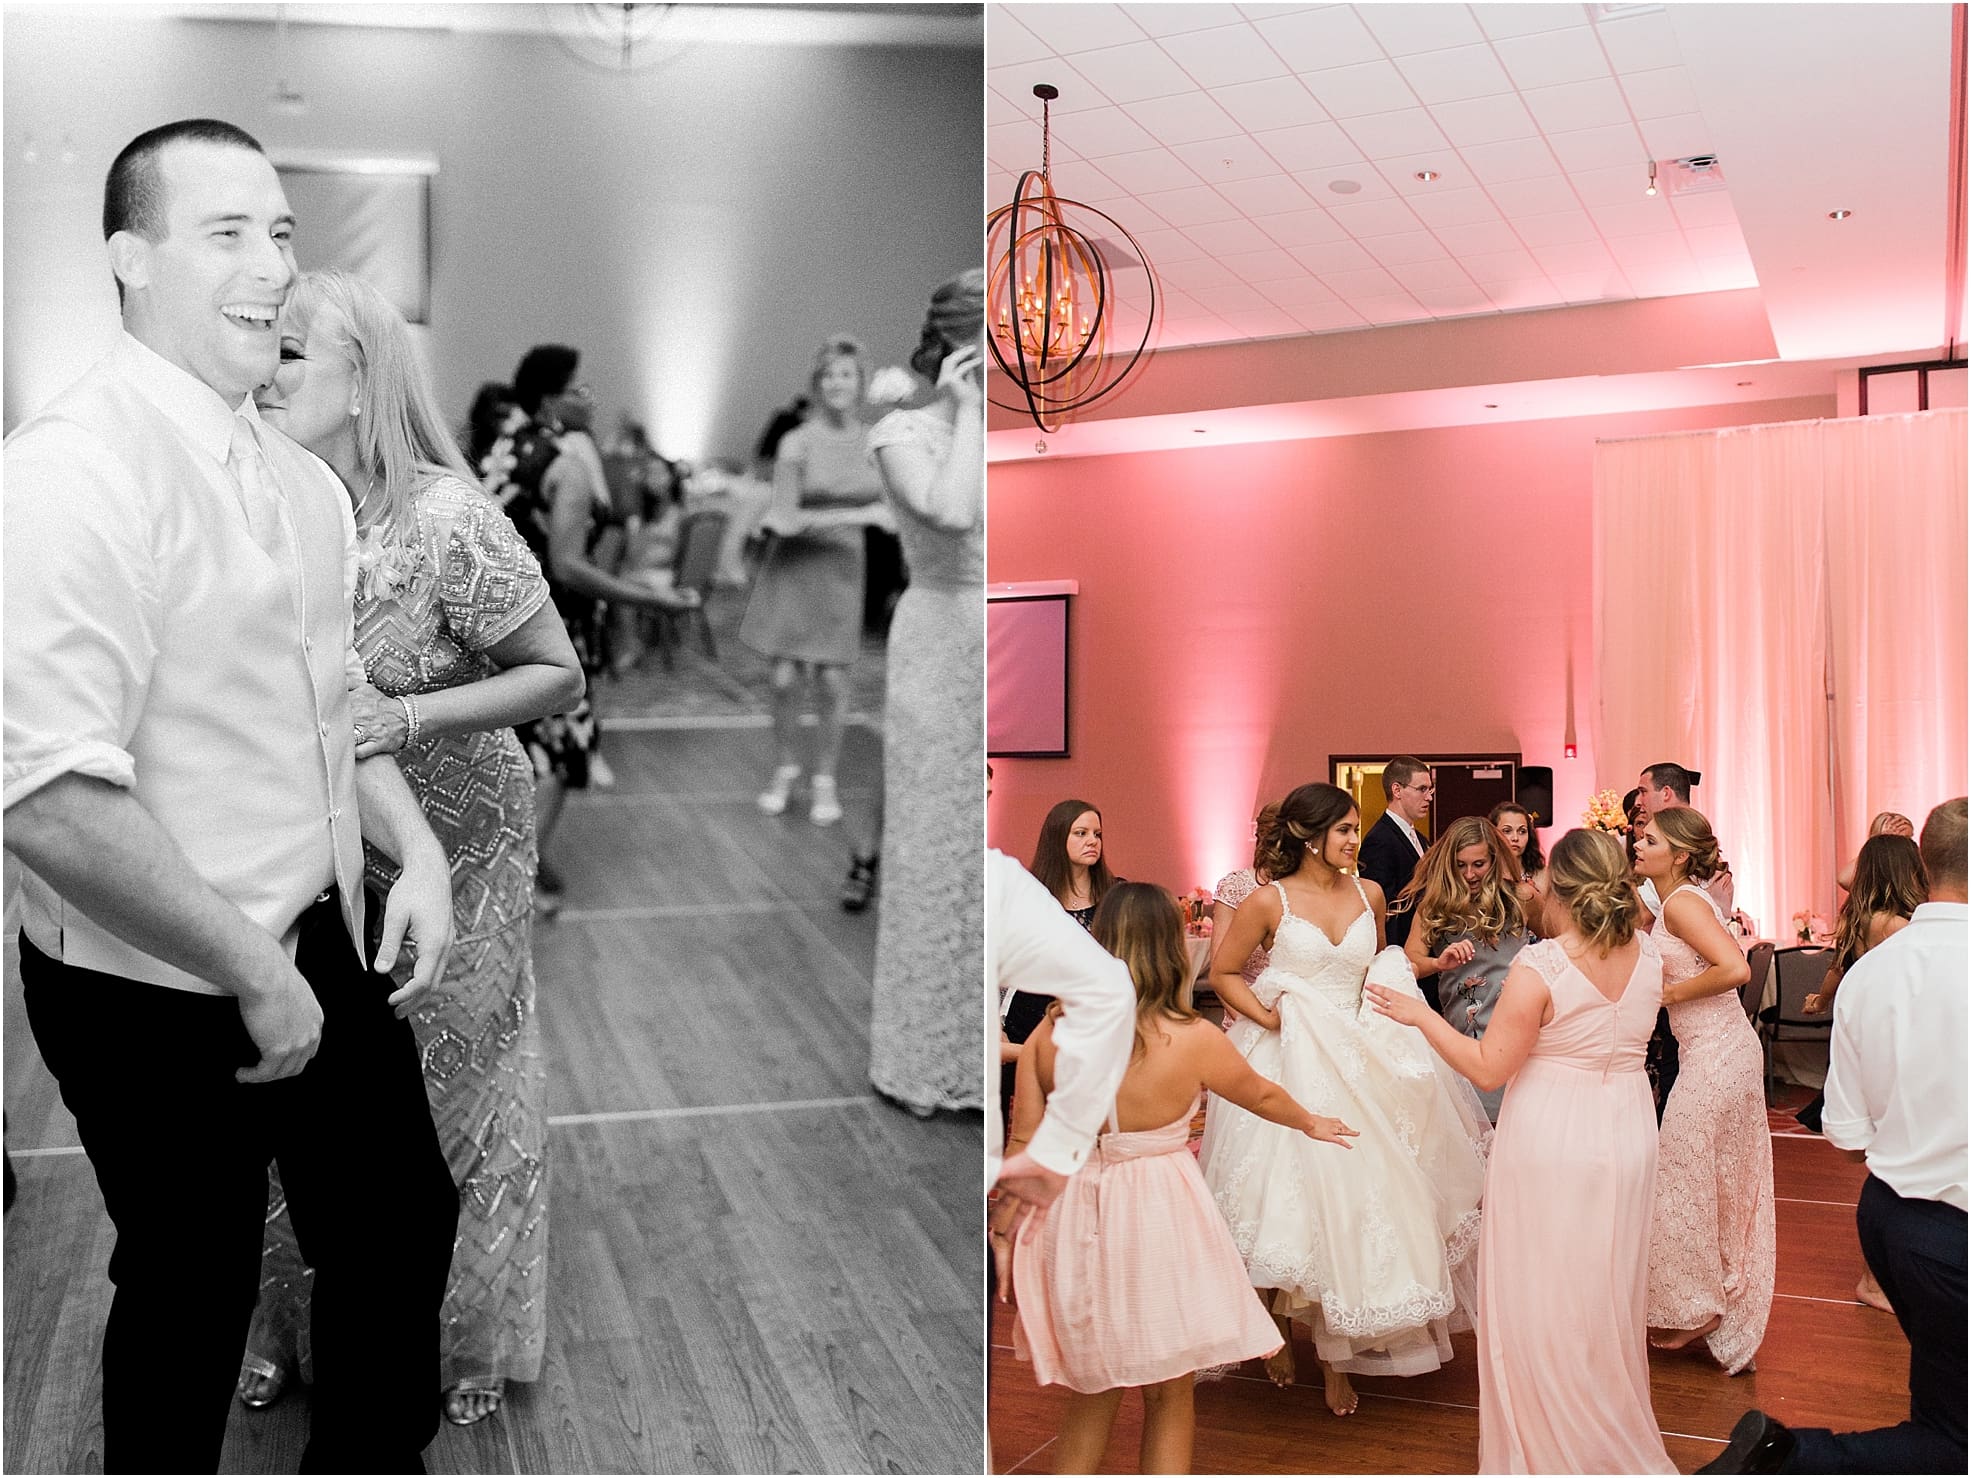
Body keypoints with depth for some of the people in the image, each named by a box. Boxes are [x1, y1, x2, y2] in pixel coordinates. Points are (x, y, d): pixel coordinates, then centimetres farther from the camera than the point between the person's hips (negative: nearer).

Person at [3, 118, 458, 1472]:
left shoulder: (304, 481, 6)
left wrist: (417, 849, 2)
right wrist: (257, 973, -21)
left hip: (323, 951, 8)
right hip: (158, 994, -8)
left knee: (403, 1219, 21)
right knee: (193, 1295, 13)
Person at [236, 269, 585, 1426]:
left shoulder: (447, 520, -23)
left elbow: (560, 675, -16)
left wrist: (408, 719, -27)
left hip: (453, 853, -4)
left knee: (454, 1092, 13)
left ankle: (469, 1342, 36)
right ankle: (299, 1325, 40)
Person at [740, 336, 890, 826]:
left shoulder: (873, 443, 2)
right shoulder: (796, 443, -8)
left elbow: (885, 509, 10)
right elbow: (785, 519, -14)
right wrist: (855, 515, -16)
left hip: (842, 571, 2)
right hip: (790, 568, -1)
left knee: (831, 684, -2)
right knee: (786, 680, -1)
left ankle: (824, 781, 15)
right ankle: (784, 770, 22)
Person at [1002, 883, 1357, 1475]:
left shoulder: (1047, 1037, -7)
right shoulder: (1194, 1039, -12)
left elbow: (1025, 1147, -3)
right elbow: (1262, 1095, 6)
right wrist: (1312, 1123, 26)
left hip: (1075, 1220, 3)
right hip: (1159, 1220, -3)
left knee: (1092, 1396, 20)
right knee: (1169, 1397, 16)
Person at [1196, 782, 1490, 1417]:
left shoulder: (1369, 894, 5)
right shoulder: (1269, 901, -8)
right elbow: (1222, 972, 0)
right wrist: (1268, 1017, -12)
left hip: (1360, 1060, 4)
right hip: (1291, 1062, -4)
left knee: (1356, 1198, 4)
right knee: (1297, 1196, 1)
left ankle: (1337, 1351, 16)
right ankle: (1278, 1327, 26)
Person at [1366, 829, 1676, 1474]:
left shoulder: (1537, 967, -21)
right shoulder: (1648, 956, -4)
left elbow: (1488, 1068, -18)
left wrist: (1420, 1015, -6)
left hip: (1549, 1147, -6)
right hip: (1627, 1139, 6)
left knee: (1542, 1300, 10)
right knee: (1607, 1298, 21)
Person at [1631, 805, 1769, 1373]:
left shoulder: (1681, 901, -17)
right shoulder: (1687, 899, 12)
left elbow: (1735, 968, -27)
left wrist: (1673, 992, -16)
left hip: (1714, 1057, -10)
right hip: (1727, 1049, 10)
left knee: (1684, 1178, 3)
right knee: (1723, 1182, 18)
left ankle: (1696, 1308, 16)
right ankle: (1730, 1300, 30)